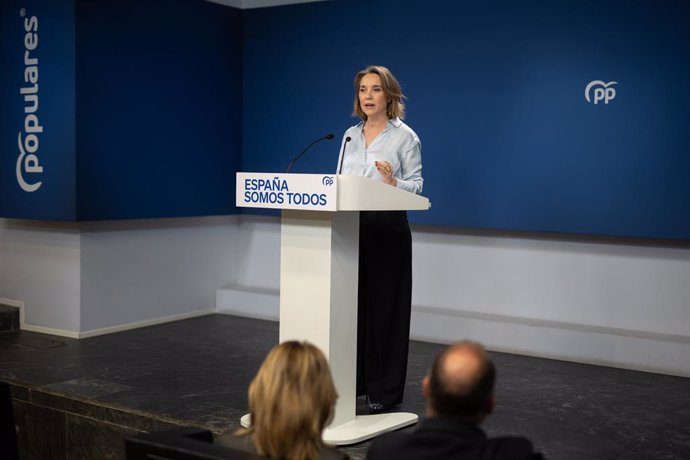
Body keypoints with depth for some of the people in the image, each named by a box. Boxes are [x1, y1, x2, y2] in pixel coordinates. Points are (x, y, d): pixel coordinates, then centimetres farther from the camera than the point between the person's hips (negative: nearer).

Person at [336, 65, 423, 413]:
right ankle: (352, 380, 21)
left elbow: (416, 184, -6)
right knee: (351, 302, 9)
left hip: (387, 229, -5)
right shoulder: (351, 135, 13)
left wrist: (393, 182, -25)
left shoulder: (404, 136, -3)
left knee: (385, 306, 0)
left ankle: (384, 390, 9)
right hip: (351, 227, 5)